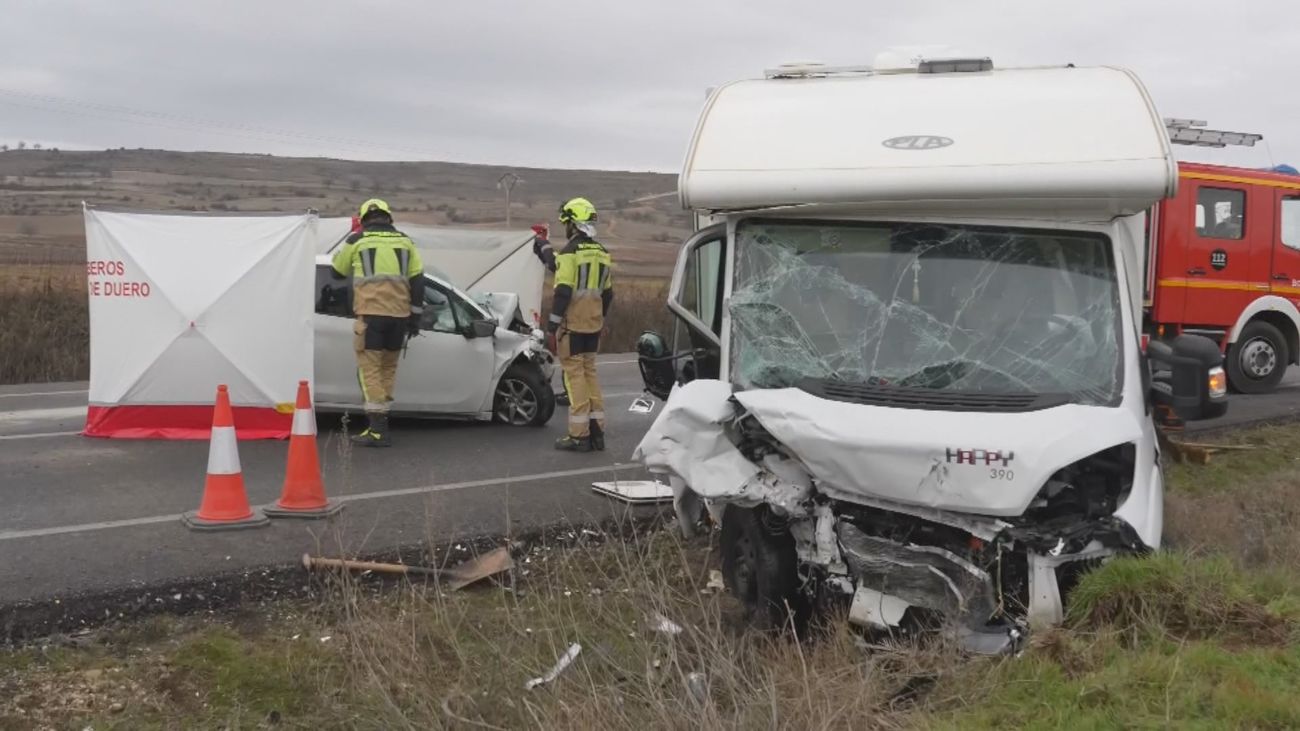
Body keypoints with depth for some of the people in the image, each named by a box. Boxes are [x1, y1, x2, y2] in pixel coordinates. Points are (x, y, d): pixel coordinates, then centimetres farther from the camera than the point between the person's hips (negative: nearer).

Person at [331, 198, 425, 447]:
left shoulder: (356, 241, 5)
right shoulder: (405, 242, 12)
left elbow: (338, 272, 18)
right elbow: (417, 281, 9)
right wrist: (415, 317, 12)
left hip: (370, 313, -4)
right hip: (399, 314, 4)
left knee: (370, 369, -2)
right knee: (388, 367, 17)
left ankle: (378, 429, -10)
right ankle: (379, 420, 19)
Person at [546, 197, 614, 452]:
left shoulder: (570, 252, -12)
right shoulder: (602, 254, 12)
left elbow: (563, 292, -17)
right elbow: (608, 294, 17)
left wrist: (551, 326, -14)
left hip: (572, 325, -7)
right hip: (593, 325, 7)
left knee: (575, 375, -4)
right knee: (590, 373, 14)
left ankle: (579, 435, -4)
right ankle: (596, 431, 14)